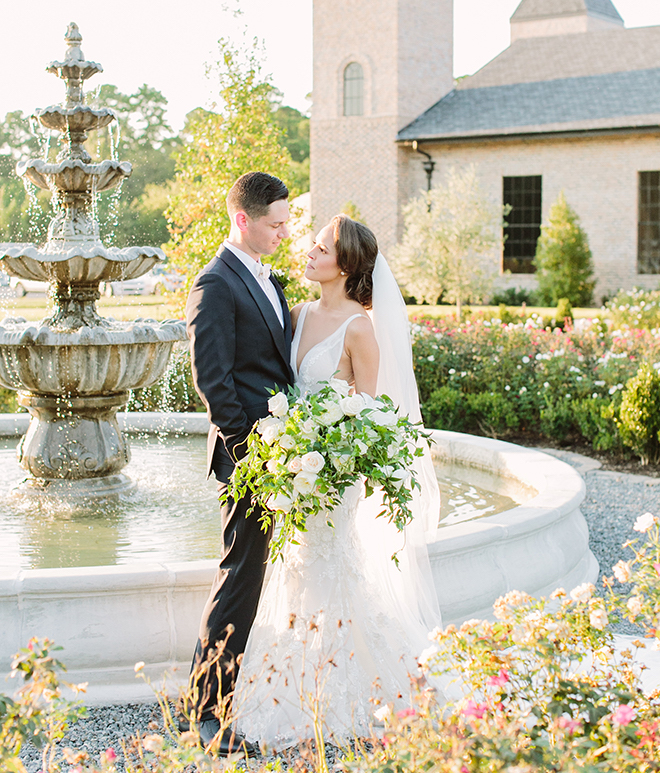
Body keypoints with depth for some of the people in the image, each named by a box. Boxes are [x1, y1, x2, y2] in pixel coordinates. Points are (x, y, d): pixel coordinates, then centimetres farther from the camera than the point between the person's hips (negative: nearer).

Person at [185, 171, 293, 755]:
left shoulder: (268, 280, 18)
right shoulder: (216, 284, -11)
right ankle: (209, 707, 5)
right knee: (242, 574, -4)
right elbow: (211, 379, -17)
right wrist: (248, 447, -17)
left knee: (258, 572, 15)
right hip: (250, 451, -9)